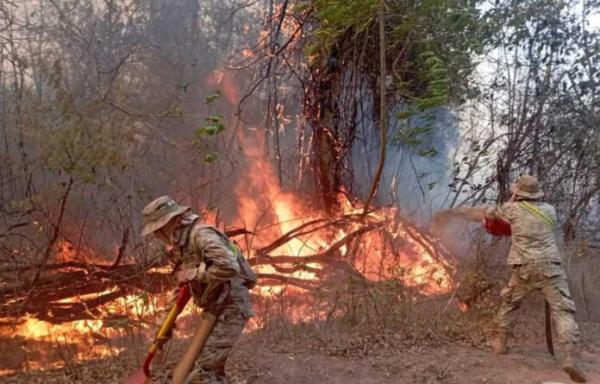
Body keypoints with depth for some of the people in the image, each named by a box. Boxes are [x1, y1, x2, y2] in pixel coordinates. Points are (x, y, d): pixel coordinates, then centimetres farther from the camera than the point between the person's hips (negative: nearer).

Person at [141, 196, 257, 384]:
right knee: (212, 368, 16)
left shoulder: (201, 235, -21)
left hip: (231, 309, -10)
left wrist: (193, 275, -23)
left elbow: (230, 267, -36)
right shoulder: (182, 243, 10)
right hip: (216, 310, 10)